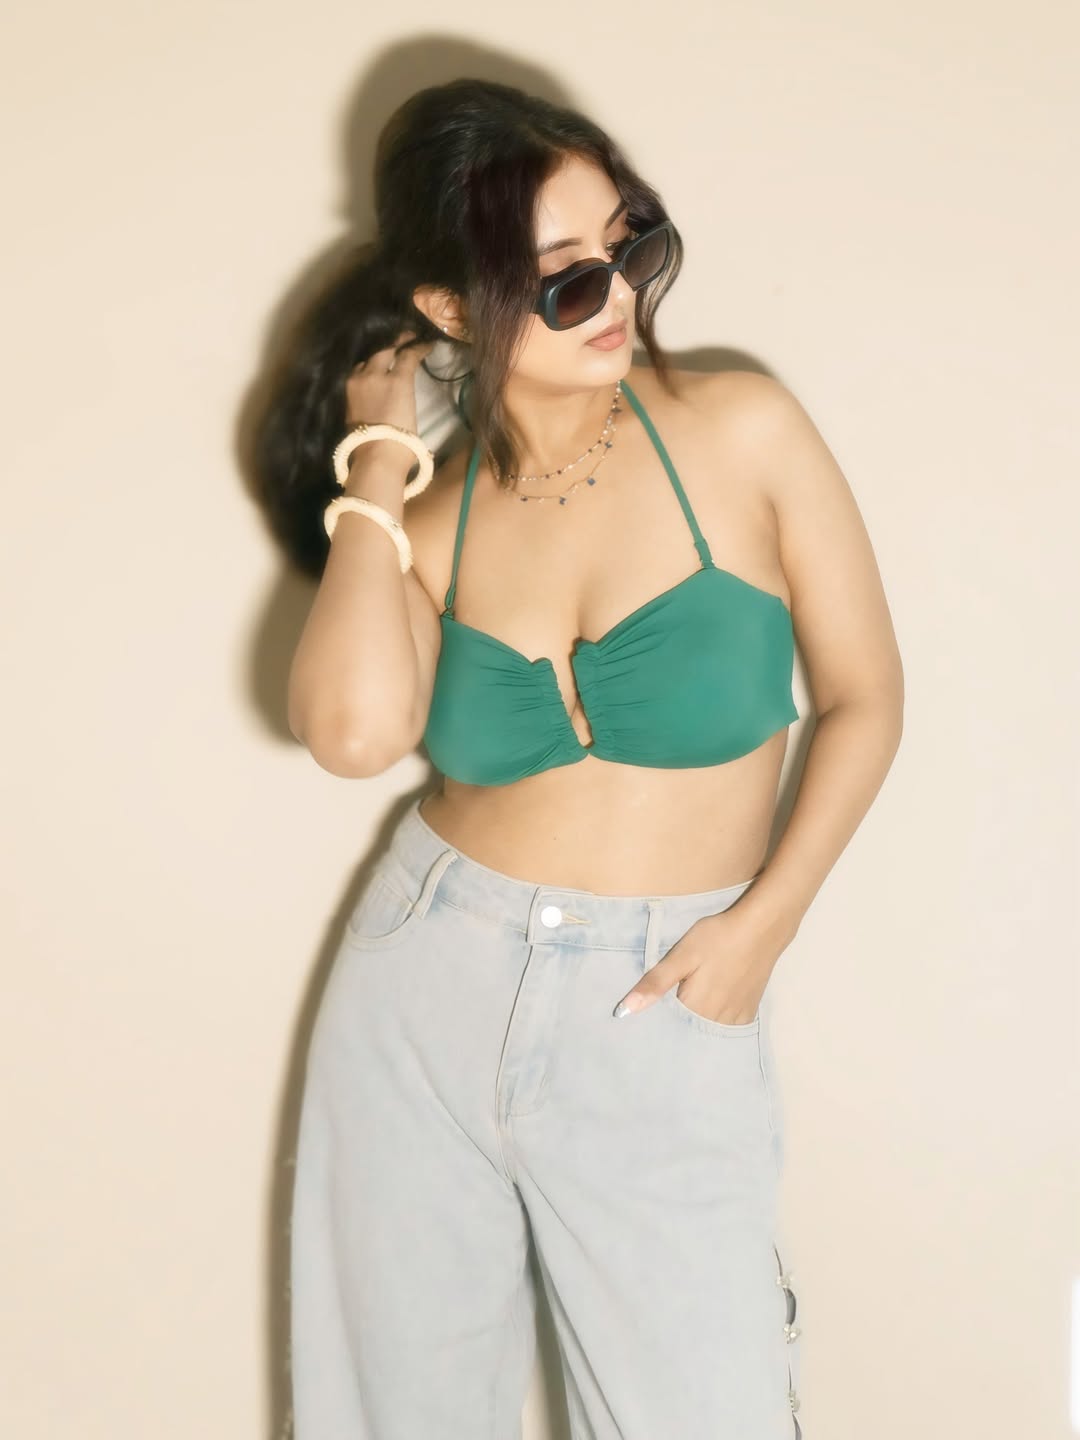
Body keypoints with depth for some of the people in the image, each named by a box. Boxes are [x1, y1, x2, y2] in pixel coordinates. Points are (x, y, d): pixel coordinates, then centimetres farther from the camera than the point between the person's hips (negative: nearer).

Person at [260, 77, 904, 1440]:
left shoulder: (743, 431, -7)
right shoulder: (428, 516, -2)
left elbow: (862, 698, 0)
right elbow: (357, 728, -23)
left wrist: (764, 923, -10)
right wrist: (375, 456, -12)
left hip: (659, 1023, -2)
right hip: (425, 989, 2)